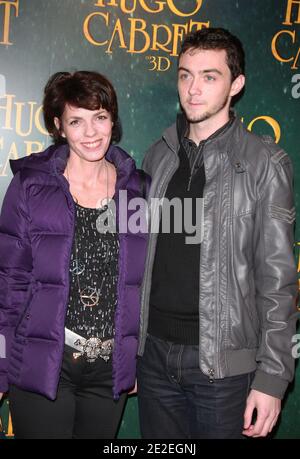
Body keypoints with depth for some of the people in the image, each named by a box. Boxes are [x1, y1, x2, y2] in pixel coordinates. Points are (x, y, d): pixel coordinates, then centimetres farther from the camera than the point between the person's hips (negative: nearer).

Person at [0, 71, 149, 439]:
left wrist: (141, 357, 9)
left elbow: (143, 281, 8)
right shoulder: (31, 184, -7)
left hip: (112, 367, 3)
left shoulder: (137, 188, 2)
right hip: (42, 364, -3)